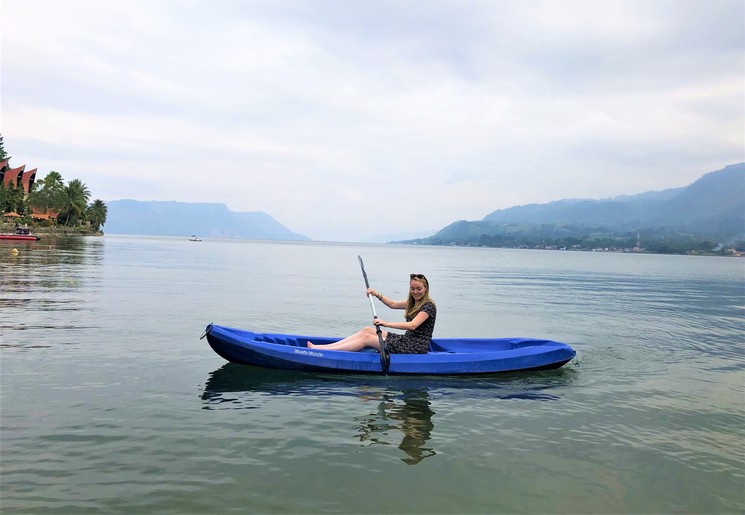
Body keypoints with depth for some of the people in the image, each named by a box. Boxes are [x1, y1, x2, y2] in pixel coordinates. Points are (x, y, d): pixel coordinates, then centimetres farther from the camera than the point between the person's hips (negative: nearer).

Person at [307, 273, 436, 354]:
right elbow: (393, 304, 27)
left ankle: (322, 350, -15)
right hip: (407, 340, 9)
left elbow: (412, 325, -28)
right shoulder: (414, 302, 15)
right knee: (367, 330, 0)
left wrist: (386, 324, -36)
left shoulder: (428, 306, -14)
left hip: (416, 348, -9)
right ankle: (323, 347, -4)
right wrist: (377, 295, 10)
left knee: (367, 338, -13)